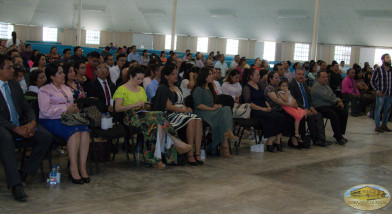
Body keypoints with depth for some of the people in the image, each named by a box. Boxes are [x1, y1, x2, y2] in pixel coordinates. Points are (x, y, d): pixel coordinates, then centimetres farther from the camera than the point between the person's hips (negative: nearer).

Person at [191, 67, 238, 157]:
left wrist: (216, 106, 5)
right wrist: (212, 109, -16)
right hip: (202, 114, -8)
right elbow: (198, 105, -12)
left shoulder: (209, 88, 28)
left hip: (212, 112, 8)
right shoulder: (198, 89, -1)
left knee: (226, 109, -25)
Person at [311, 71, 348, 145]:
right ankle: (338, 138, -23)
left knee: (344, 113, -8)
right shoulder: (316, 87, -11)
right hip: (320, 108, -9)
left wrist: (339, 102, 0)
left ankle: (340, 134, 0)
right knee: (334, 115, -31)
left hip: (330, 106, 9)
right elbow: (326, 97, -19)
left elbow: (333, 95, 21)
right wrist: (337, 100, -5)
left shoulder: (327, 85, 19)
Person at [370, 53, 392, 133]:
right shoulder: (378, 70, -4)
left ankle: (384, 125, 23)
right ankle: (377, 126, 6)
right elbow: (372, 81, 0)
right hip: (381, 94, -4)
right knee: (378, 109, 0)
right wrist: (377, 90, -9)